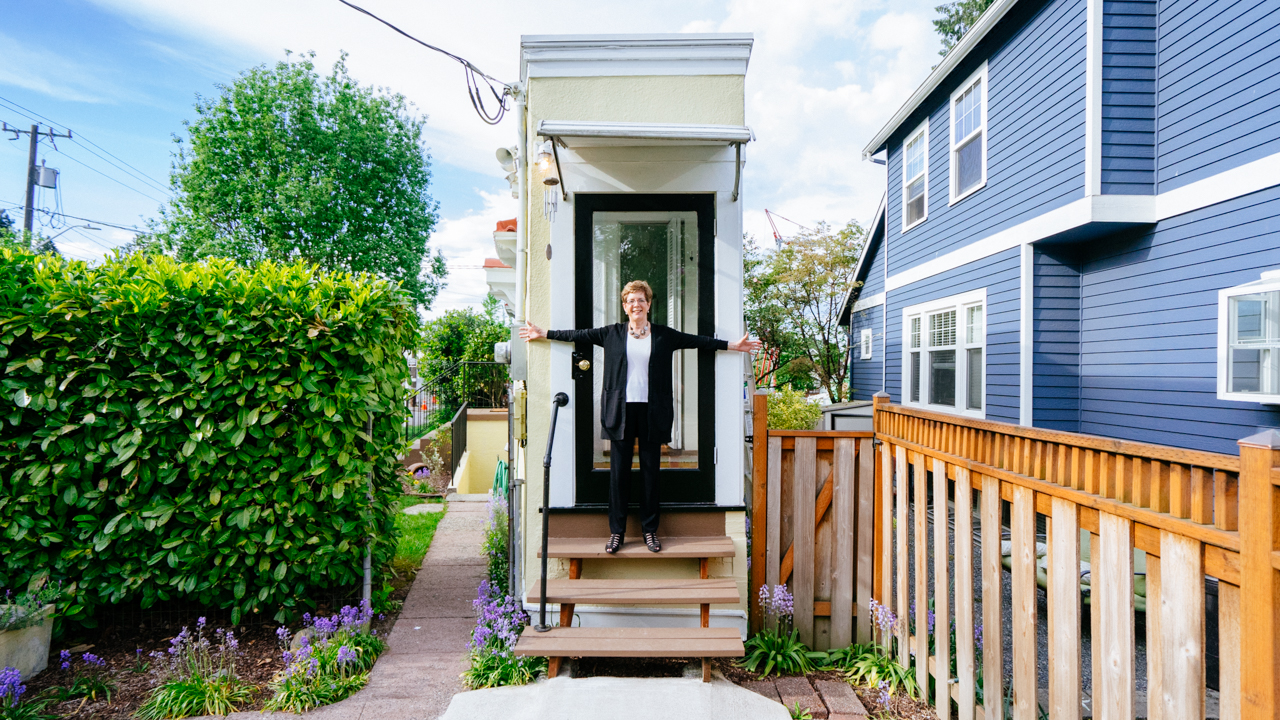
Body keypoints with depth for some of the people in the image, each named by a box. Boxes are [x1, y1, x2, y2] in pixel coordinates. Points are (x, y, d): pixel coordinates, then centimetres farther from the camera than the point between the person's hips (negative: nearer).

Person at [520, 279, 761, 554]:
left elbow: (699, 341, 11)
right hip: (621, 410, 0)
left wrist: (733, 345, 9)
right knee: (619, 470, 2)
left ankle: (650, 530, 17)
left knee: (650, 470, 5)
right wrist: (543, 334, 13)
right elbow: (577, 334, 12)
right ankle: (616, 531, 12)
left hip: (652, 411, 0)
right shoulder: (611, 333, 8)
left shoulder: (664, 335, 8)